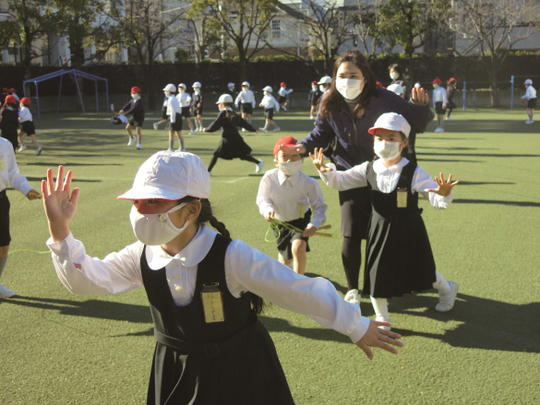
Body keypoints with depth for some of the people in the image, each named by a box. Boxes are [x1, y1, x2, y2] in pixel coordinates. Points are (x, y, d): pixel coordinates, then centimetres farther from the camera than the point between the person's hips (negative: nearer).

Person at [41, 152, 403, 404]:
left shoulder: (231, 257, -27)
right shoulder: (141, 258, -10)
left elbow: (301, 291, -22)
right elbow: (85, 278, -1)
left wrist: (357, 327, -16)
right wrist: (60, 229, -16)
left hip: (239, 374, -4)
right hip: (175, 376, 5)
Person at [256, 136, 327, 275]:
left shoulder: (308, 183, -25)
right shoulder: (269, 178, -23)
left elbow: (319, 207, -15)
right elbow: (262, 199, -8)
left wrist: (314, 225, -30)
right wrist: (267, 210, -30)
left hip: (300, 221, -2)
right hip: (279, 222, 2)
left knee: (298, 247, -29)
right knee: (286, 258, 18)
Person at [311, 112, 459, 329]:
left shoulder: (414, 173, -16)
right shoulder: (368, 170, -5)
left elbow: (436, 200, -19)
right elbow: (340, 181, 1)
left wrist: (443, 194, -42)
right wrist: (326, 172, -18)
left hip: (408, 231, -2)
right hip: (380, 229, 3)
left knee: (420, 270, 15)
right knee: (377, 272, 5)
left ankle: (447, 289, 50)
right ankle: (381, 318, 27)